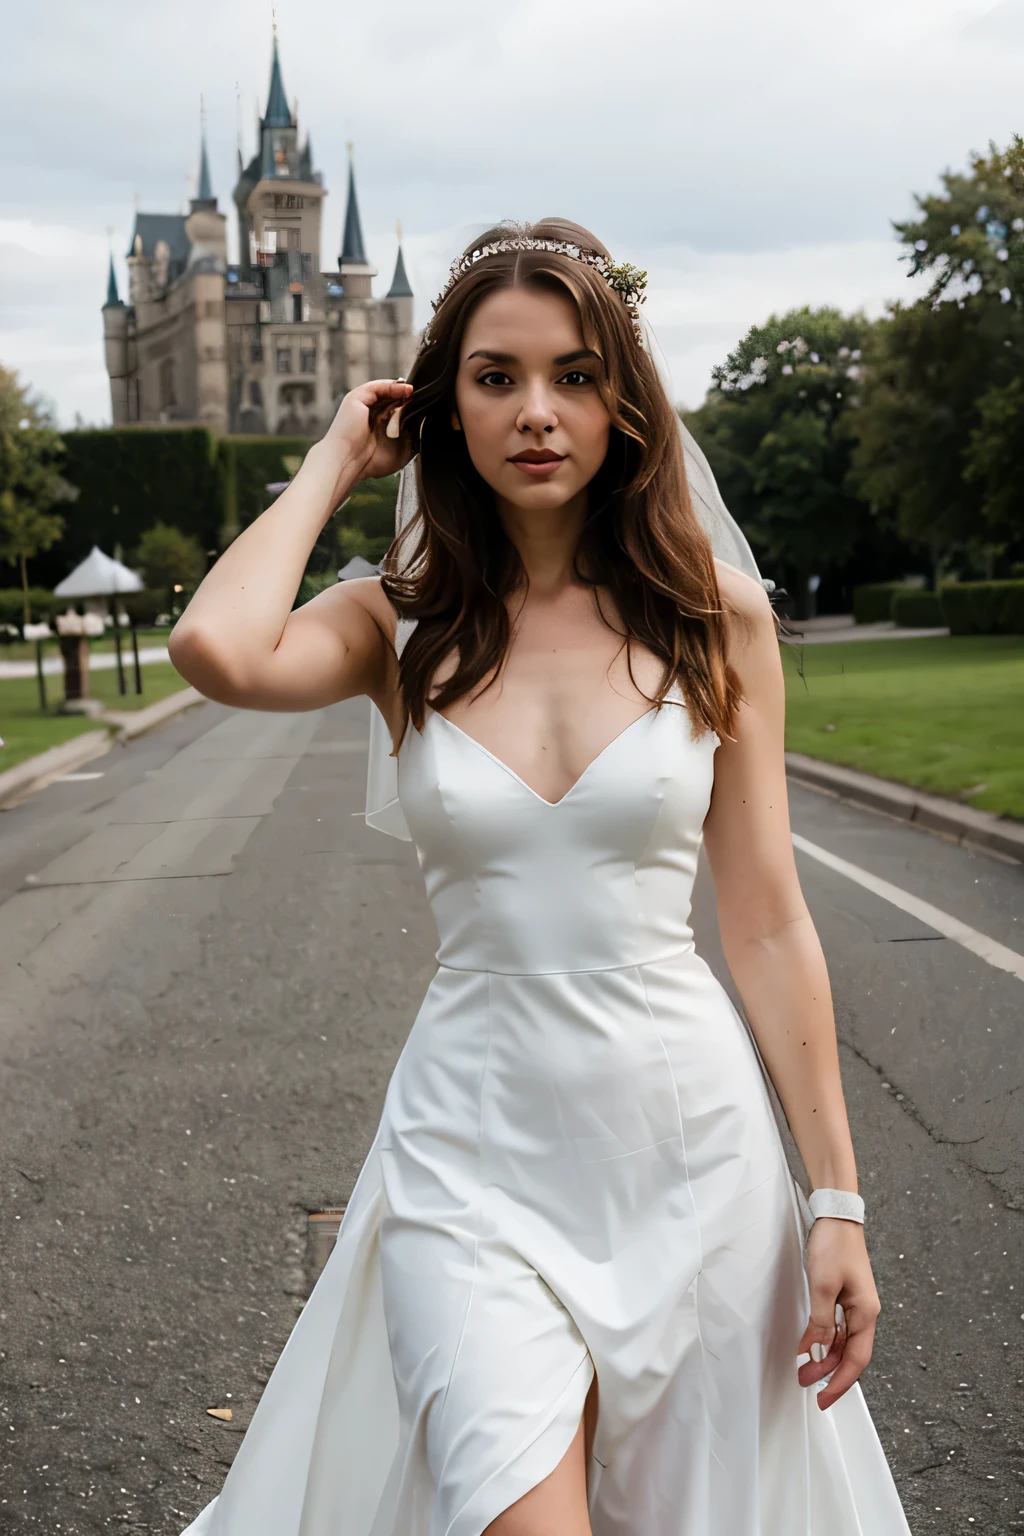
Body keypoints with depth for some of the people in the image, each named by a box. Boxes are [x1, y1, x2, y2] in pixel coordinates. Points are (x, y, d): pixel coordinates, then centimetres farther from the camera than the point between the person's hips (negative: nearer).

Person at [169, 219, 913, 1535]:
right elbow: (217, 649, -24)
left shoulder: (715, 618, -2)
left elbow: (768, 924, 0)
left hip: (690, 1132, 1)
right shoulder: (400, 626, -1)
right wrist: (331, 465, -8)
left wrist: (835, 1197, -2)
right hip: (477, 1144, -1)